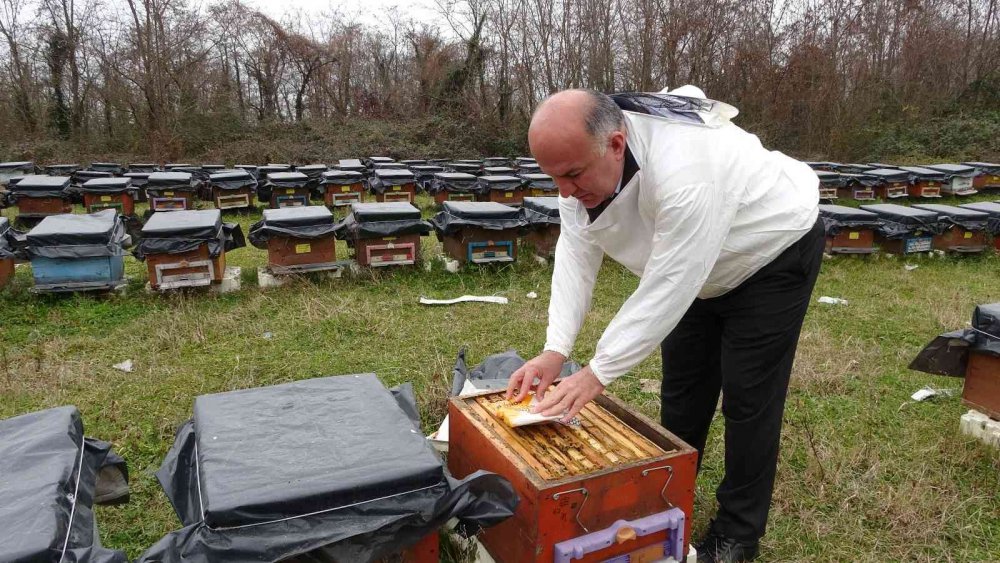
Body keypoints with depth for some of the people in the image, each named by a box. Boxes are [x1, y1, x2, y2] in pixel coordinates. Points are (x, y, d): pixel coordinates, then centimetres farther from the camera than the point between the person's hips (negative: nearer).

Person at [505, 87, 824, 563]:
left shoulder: (684, 171, -43)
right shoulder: (580, 161, -19)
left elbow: (667, 288, -39)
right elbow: (575, 255, -19)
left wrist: (598, 373, -35)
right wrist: (555, 351, -28)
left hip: (774, 252, -7)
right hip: (700, 269, 7)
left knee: (748, 396, -4)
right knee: (682, 385, 13)